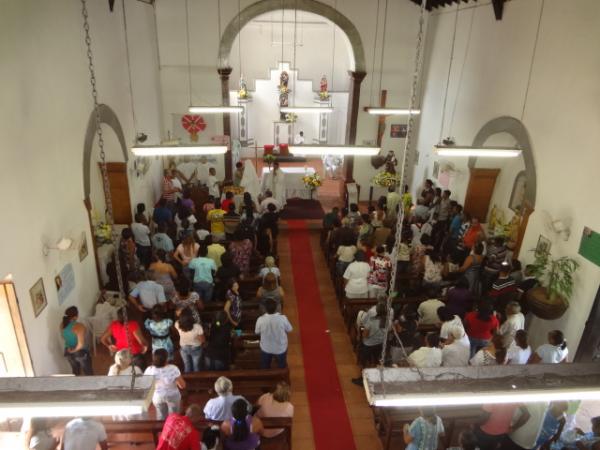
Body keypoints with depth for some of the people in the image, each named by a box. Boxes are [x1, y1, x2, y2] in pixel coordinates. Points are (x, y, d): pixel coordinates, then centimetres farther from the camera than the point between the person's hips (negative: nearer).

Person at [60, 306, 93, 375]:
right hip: (80, 352, -6)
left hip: (68, 352, 6)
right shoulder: (79, 326, -29)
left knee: (75, 372, 26)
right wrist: (74, 350, -13)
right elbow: (81, 344, -31)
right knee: (88, 373, 15)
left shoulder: (62, 325, -7)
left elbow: (64, 338, 9)